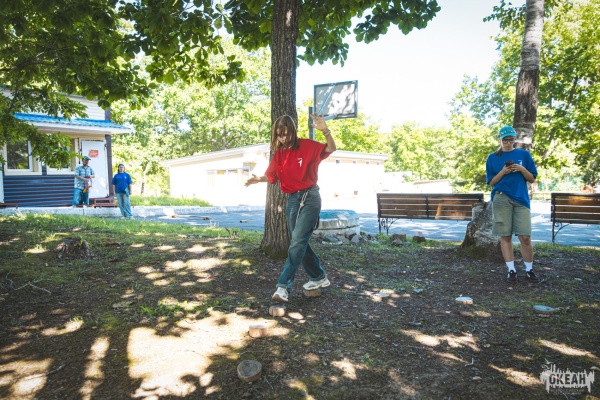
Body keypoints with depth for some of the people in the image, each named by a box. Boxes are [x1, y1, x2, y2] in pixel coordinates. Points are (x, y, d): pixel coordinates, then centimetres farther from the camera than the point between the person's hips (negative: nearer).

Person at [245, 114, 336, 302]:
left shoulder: (307, 146, -7)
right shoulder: (279, 153, 7)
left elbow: (331, 149, -11)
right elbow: (271, 175, 7)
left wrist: (325, 131, -27)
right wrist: (259, 179, -14)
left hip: (309, 197, -6)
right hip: (292, 200, 7)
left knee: (297, 241, -14)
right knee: (300, 242, 12)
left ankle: (284, 286, -15)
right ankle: (319, 277, 28)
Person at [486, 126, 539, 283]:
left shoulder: (524, 154, 10)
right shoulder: (492, 158, 8)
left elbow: (532, 179, 9)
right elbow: (491, 182, 6)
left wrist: (522, 169, -8)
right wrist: (503, 172, -10)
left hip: (521, 199, 0)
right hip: (501, 199, 0)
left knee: (525, 236, -3)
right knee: (505, 236, 0)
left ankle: (529, 270, 13)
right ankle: (511, 270, 9)